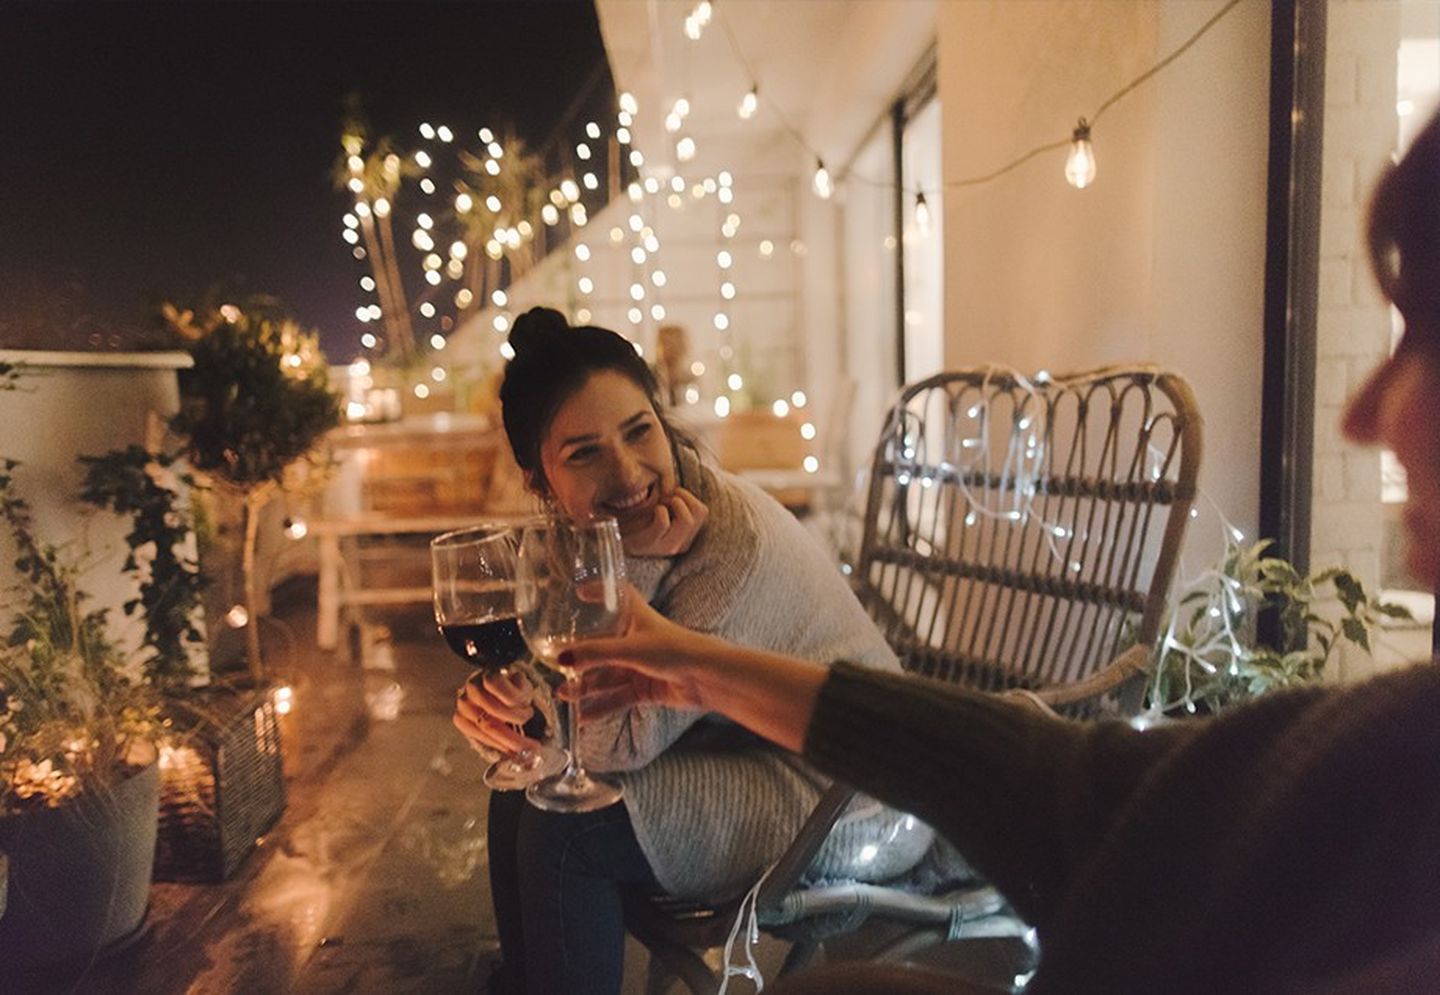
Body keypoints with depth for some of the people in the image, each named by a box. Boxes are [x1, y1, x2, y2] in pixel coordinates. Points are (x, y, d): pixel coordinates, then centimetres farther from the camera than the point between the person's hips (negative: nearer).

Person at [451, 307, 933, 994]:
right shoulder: (590, 532, -6)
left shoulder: (740, 543, -30)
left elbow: (617, 743, -27)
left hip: (850, 807, -8)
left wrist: (638, 565, -31)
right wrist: (497, 695, -20)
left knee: (563, 828, -18)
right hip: (737, 748, 8)